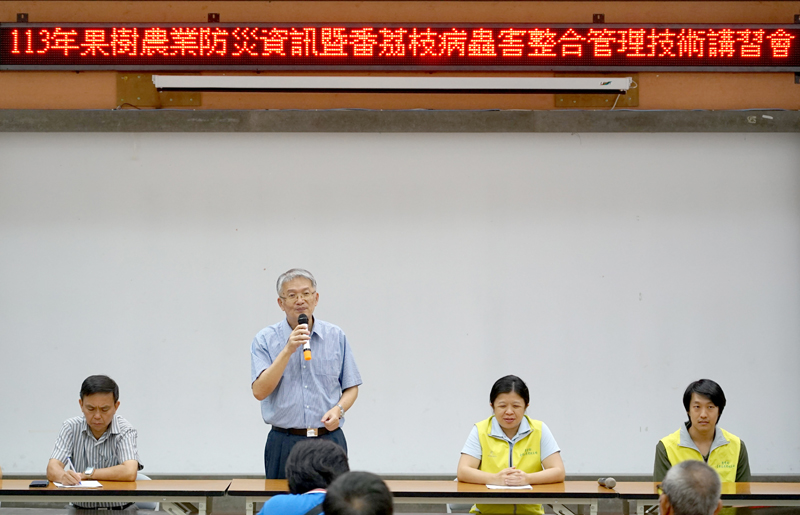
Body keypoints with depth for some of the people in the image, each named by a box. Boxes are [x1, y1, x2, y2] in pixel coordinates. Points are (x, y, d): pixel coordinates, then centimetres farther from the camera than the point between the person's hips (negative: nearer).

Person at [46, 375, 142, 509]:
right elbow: (52, 469, -10)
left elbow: (129, 473, -21)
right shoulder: (71, 427, 1)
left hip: (119, 509, -1)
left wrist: (86, 474, -13)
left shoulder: (125, 430, -7)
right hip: (80, 508, 1)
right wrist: (63, 476, -34)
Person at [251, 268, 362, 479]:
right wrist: (288, 350, -16)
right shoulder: (265, 339, 0)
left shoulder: (336, 337, 7)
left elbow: (351, 388, 12)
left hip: (329, 438, 1)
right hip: (284, 443, -1)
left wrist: (338, 410, -9)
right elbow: (260, 391, -10)